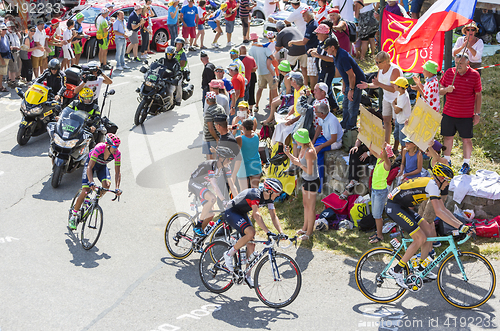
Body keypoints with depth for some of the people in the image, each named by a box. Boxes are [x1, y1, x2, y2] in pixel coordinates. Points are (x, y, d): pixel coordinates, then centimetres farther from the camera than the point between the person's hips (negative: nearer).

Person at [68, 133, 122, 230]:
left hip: (102, 166, 3)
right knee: (85, 192, -15)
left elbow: (117, 172, -21)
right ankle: (73, 216, 0)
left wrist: (117, 188, -35)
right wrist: (91, 182, -54)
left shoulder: (117, 153, -27)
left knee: (106, 184, -27)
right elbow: (89, 167, -39)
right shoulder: (99, 148, -38)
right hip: (90, 163, -3)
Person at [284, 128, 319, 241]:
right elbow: (298, 162, 14)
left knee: (311, 207, 6)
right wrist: (288, 154, 3)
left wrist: (299, 165, -16)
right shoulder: (303, 149, 0)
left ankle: (309, 232, 20)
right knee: (305, 204, 22)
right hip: (306, 180, 10)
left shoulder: (309, 152, -29)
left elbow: (310, 172, -27)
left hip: (312, 181, -10)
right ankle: (305, 227, 39)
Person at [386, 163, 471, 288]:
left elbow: (444, 209, 15)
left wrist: (461, 224, 6)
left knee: (429, 231, 9)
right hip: (393, 207, -10)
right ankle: (396, 270, -7)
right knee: (421, 238, -13)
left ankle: (422, 268, 18)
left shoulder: (434, 185, 12)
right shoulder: (432, 185, -19)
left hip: (402, 207, 10)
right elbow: (438, 212, -27)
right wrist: (459, 227, -27)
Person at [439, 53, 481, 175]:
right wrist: (446, 90, -18)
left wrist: (477, 113, -1)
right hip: (448, 113, 3)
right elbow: (440, 91, 6)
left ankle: (466, 164, 17)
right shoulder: (449, 72, 1)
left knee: (466, 139, 5)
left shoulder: (474, 75, -6)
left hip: (466, 115, -3)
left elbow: (478, 95, 0)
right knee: (448, 137, 10)